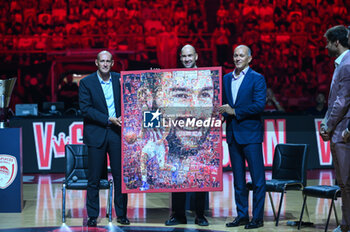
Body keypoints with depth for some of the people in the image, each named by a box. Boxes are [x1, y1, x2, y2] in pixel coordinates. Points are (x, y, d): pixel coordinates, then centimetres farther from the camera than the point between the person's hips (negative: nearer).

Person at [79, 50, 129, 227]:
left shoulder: (120, 80, 7)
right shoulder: (86, 82, -2)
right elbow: (85, 108, -9)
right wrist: (108, 119, -14)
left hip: (117, 133, 2)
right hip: (96, 134, -2)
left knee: (120, 176, 3)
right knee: (94, 178, 1)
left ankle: (121, 214, 14)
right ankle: (92, 216, 11)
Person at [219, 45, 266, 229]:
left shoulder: (257, 79, -4)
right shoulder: (227, 78, 14)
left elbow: (260, 105, -13)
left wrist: (235, 112, -15)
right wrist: (223, 113, -1)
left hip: (250, 133, -6)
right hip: (233, 134, 6)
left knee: (257, 178, -3)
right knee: (238, 179, 10)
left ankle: (257, 217, 1)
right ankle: (242, 215, 16)